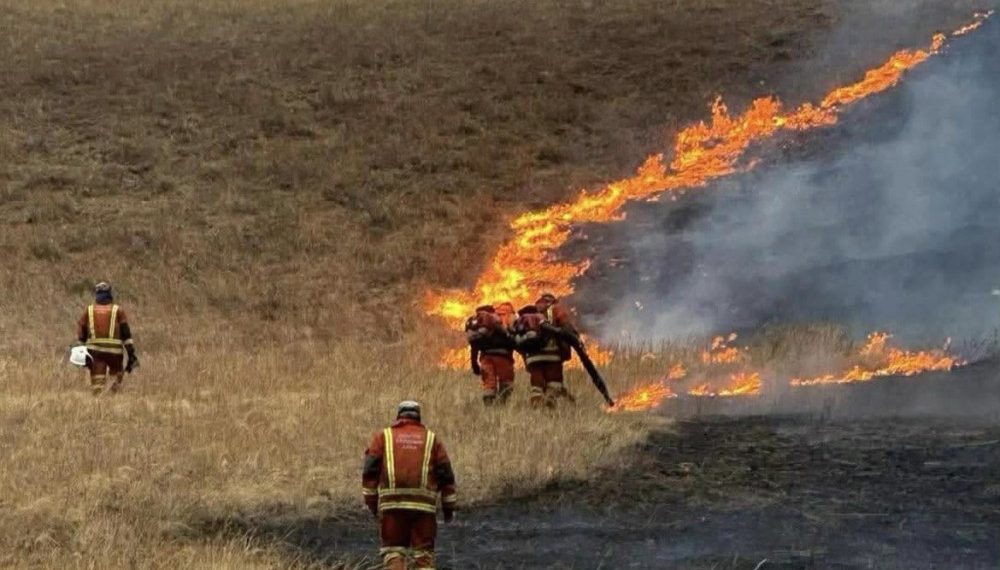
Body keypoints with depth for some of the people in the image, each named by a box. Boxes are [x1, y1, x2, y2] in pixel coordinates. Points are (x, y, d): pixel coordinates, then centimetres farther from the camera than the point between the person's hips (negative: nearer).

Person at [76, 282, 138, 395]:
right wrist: (131, 354, 0)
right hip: (114, 351, -1)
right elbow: (126, 334, -2)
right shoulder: (118, 311, 3)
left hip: (95, 351, 1)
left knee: (97, 386, 3)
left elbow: (81, 335, 9)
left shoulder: (89, 311, 8)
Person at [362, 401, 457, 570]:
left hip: (392, 504, 0)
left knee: (393, 550, 5)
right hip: (424, 505, 1)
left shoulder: (383, 437, 13)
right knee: (424, 553, 6)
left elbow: (370, 470, 4)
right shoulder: (431, 439, 16)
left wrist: (371, 502, 8)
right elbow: (446, 474, 11)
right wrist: (449, 506, 16)